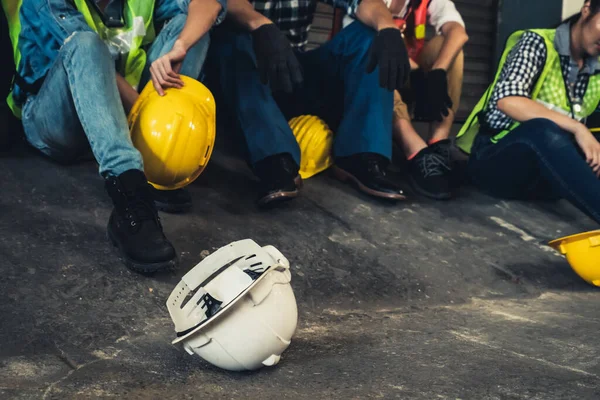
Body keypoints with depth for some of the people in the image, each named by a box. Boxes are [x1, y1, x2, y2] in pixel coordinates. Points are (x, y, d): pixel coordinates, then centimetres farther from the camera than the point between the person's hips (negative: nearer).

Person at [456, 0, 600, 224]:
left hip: (547, 172, 6)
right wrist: (576, 128, -27)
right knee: (543, 130, -37)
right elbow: (507, 100, -22)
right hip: (497, 160, -6)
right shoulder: (538, 43, -5)